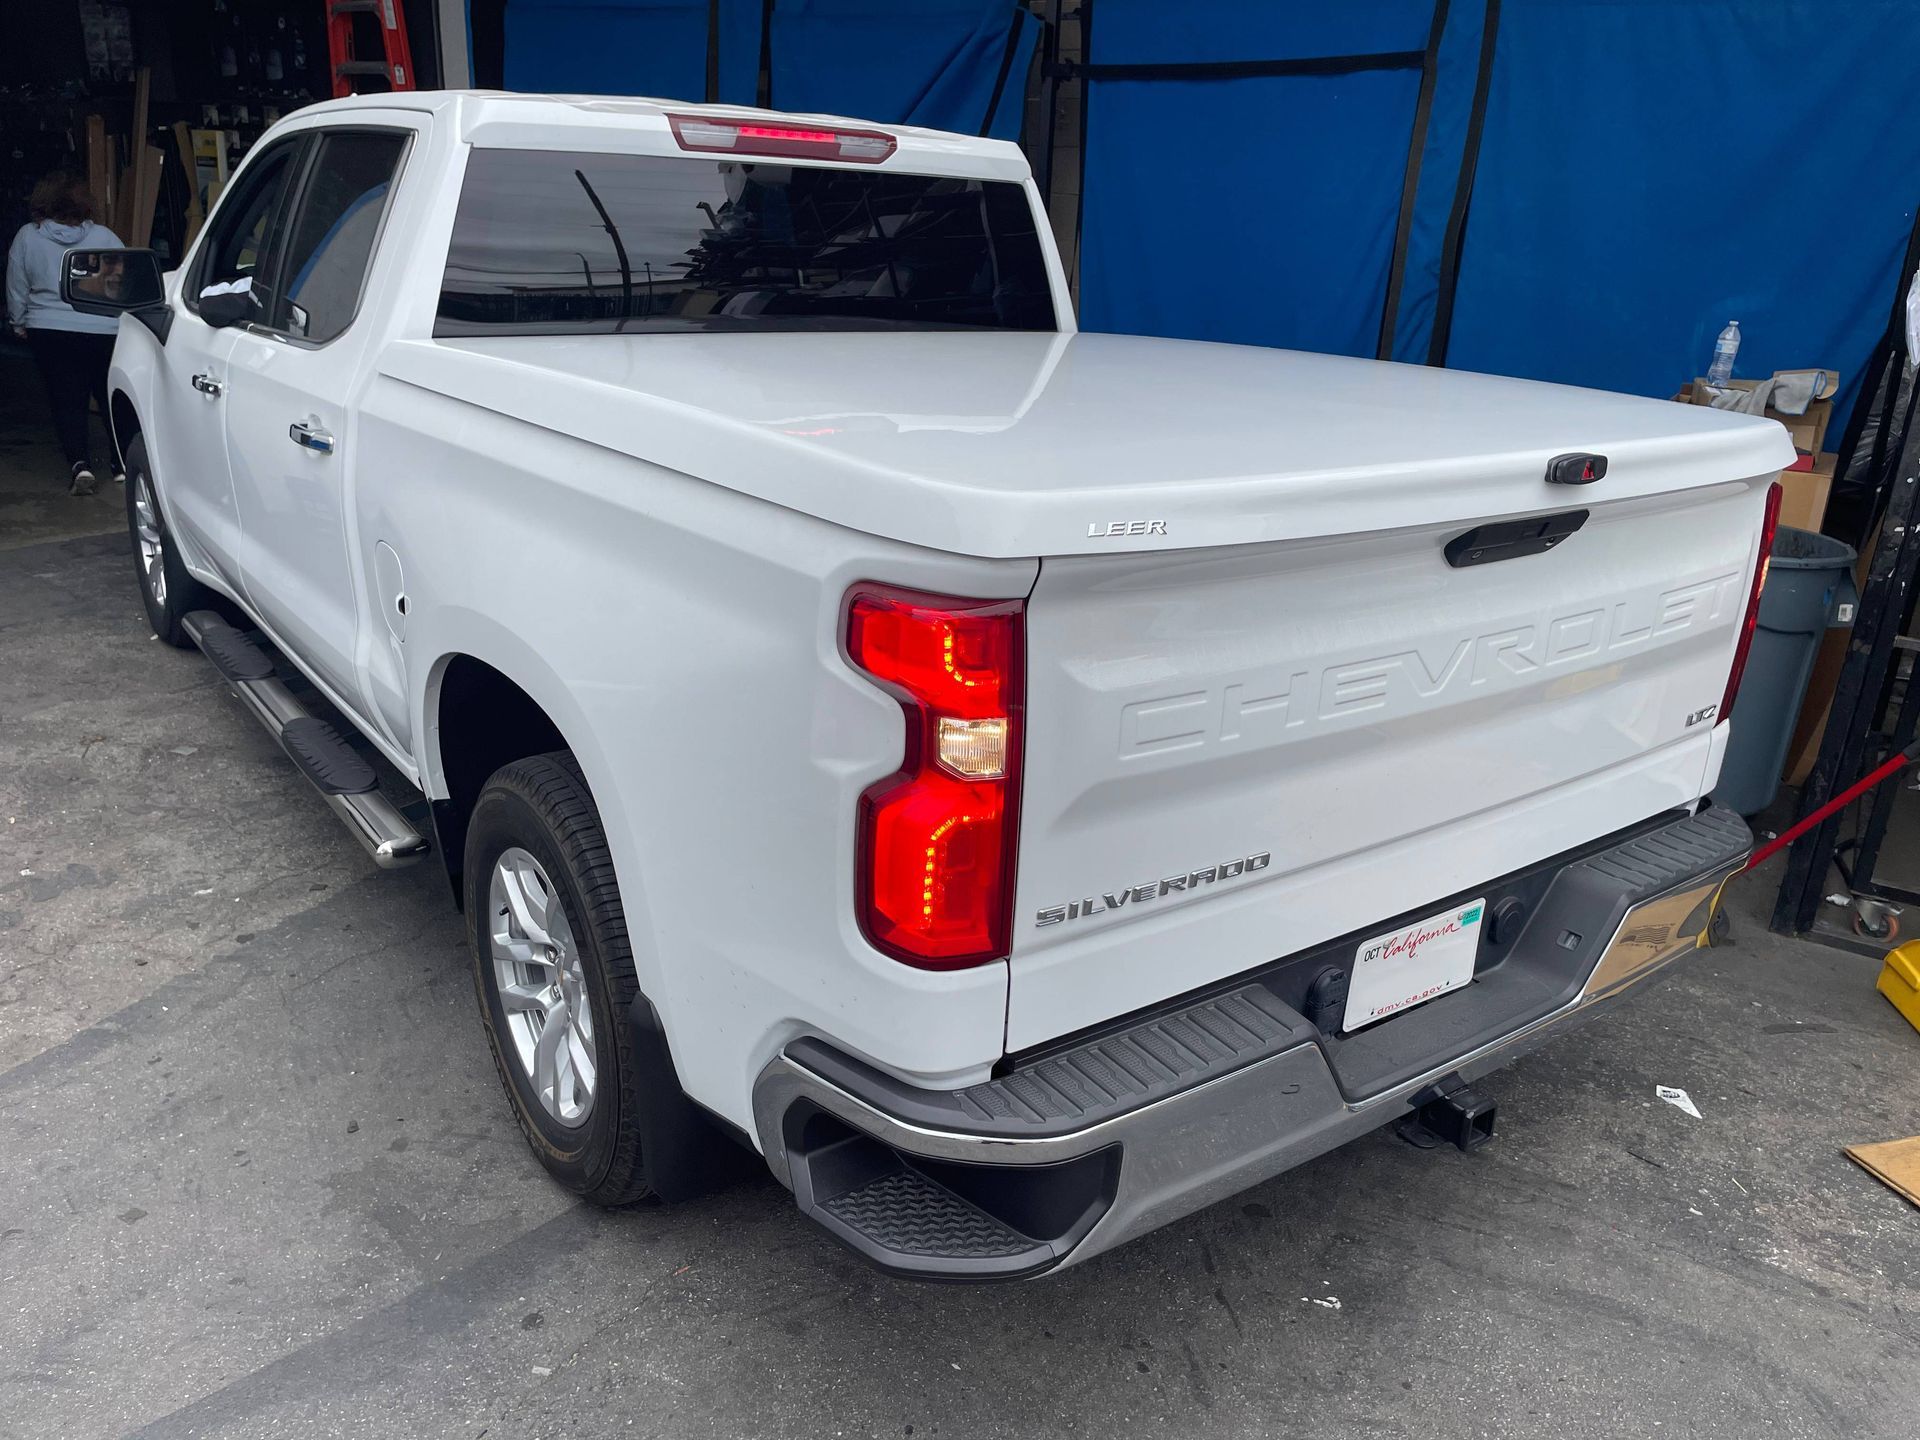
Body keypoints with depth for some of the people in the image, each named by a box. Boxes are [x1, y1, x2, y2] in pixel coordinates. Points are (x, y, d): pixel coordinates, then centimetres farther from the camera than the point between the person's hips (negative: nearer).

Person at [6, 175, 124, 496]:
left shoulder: (27, 237, 2)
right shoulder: (103, 236, -3)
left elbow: (16, 289, 9)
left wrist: (20, 324, 23)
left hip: (49, 334, 0)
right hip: (104, 333, 0)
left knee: (66, 402, 4)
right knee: (110, 398, 13)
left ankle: (80, 465, -10)